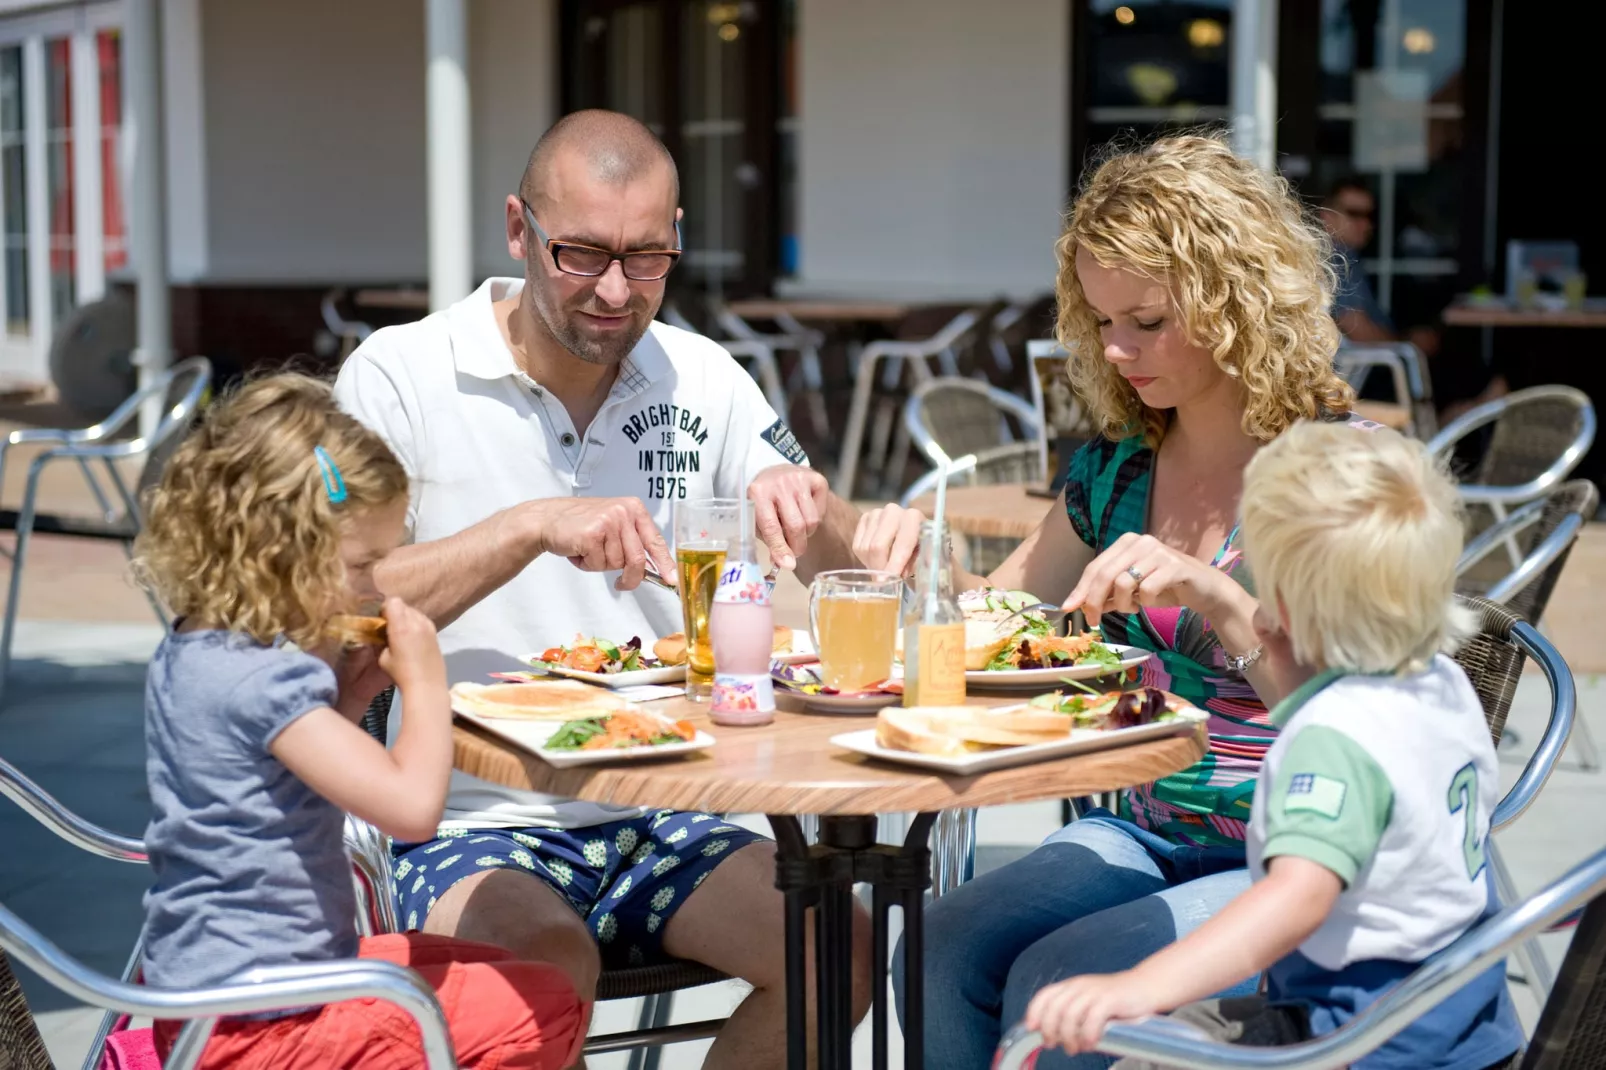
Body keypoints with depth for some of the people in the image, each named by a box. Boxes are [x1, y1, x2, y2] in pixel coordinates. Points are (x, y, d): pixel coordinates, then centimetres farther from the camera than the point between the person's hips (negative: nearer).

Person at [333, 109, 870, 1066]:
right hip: (472, 822, -4)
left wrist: (806, 505, -14)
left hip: (661, 818, 5)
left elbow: (851, 572, 8)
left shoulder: (704, 380, 8)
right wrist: (533, 528, -23)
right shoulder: (400, 376, -4)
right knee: (552, 961, -35)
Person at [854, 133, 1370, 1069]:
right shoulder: (1119, 466, 6)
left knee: (1054, 978, -25)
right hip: (1152, 837, 6)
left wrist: (1214, 596, -33)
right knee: (943, 945, -18)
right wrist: (926, 556, -4)